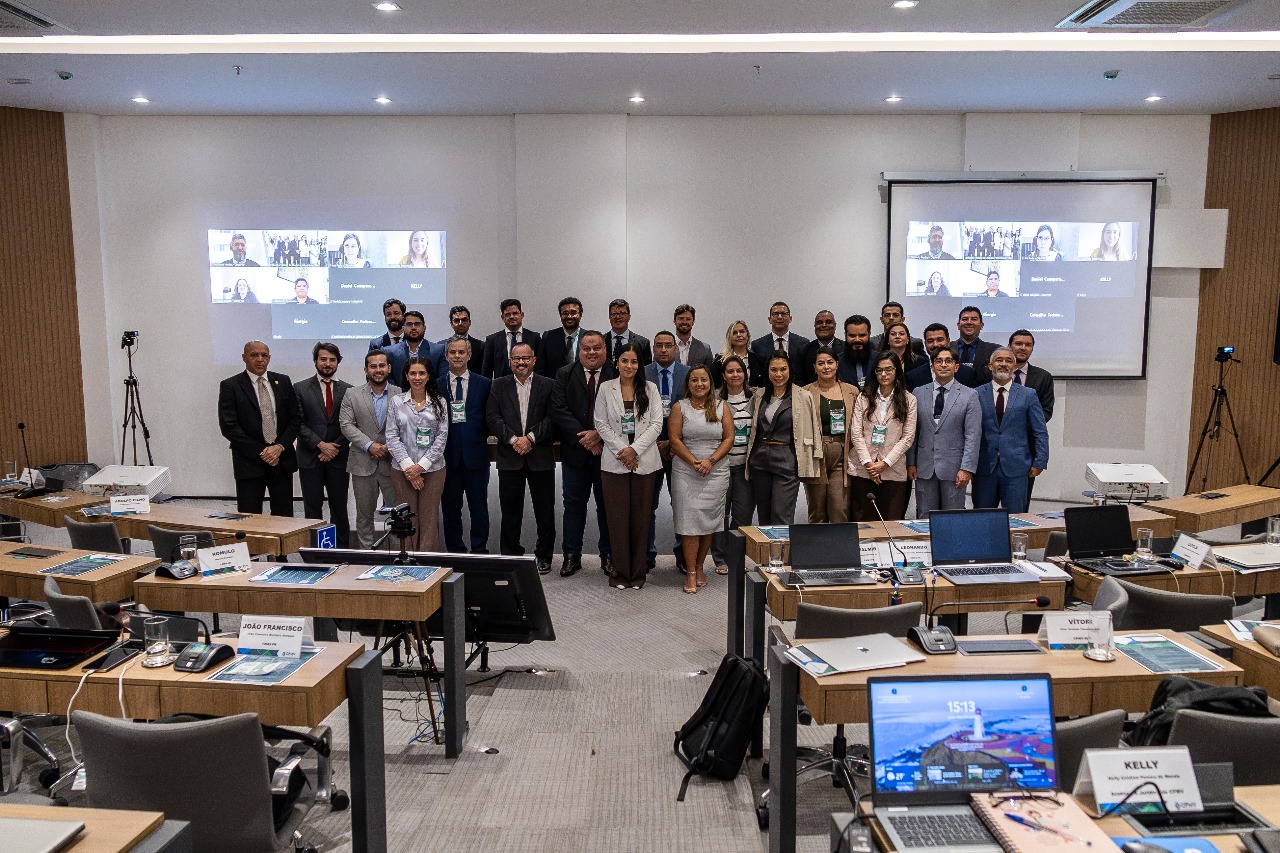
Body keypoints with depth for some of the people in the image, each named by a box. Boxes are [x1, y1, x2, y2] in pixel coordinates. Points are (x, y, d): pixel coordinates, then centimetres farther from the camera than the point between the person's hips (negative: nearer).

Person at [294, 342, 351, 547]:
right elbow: (299, 424, -3)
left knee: (339, 509, 7)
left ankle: (342, 551, 14)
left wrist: (335, 449, -8)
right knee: (312, 509, 3)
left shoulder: (347, 390, 6)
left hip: (338, 459, 1)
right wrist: (320, 444, -12)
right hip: (310, 459, -1)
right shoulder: (300, 389, 4)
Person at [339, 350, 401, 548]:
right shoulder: (352, 395, 4)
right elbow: (346, 425, -3)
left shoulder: (401, 395, 3)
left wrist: (390, 446, -13)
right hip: (363, 463, 1)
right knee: (364, 514, 10)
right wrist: (370, 445, -14)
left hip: (392, 463, -1)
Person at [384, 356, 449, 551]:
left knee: (429, 518, 0)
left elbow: (442, 436, 0)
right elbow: (392, 436, 0)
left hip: (432, 469, 0)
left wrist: (422, 465, -8)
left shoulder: (439, 402, 5)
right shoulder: (396, 401, 5)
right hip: (402, 470, 0)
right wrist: (408, 465, -9)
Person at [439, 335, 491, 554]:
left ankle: (480, 550, 15)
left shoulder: (483, 384, 4)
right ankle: (455, 550, 18)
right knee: (450, 507, 7)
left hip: (475, 454, 0)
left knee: (478, 505, 5)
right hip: (448, 454, 1)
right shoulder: (436, 386, 5)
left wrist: (480, 436, -6)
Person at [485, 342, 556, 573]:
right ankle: (511, 555, 18)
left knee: (545, 510, 4)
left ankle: (543, 556, 16)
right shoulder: (498, 385, 8)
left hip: (541, 457, -1)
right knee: (510, 511, 7)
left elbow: (552, 418, -4)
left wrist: (530, 438, -14)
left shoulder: (548, 385, 4)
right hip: (509, 458, 1)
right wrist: (513, 439, -13)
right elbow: (492, 417, -1)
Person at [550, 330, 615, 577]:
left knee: (607, 504, 9)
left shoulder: (617, 375, -1)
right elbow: (558, 410, -6)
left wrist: (599, 434, -17)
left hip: (607, 450, -1)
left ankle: (608, 555, 20)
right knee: (574, 504, 8)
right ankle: (571, 555, 18)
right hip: (575, 451, 1)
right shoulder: (565, 375, 3)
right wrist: (583, 437, -14)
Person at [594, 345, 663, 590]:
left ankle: (638, 571, 14)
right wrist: (621, 450, -10)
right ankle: (620, 571, 11)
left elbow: (656, 424, -1)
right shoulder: (606, 388, 4)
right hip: (614, 462, 0)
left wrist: (635, 449, -12)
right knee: (617, 517, 1)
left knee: (640, 517, 4)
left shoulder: (650, 389, 5)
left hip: (644, 461, 1)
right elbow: (601, 424, 1)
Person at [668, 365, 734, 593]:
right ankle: (691, 573, -1)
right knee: (689, 521, -6)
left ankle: (699, 567, 17)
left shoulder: (721, 407, 8)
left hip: (716, 472, 2)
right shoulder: (679, 407, 4)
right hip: (685, 472, -2)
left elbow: (729, 438, 3)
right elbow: (675, 439, -3)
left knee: (709, 522, 5)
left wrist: (711, 461, -11)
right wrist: (694, 462, -13)